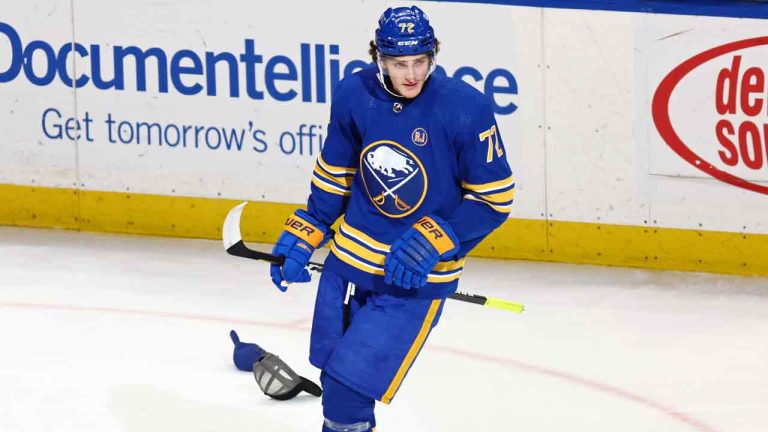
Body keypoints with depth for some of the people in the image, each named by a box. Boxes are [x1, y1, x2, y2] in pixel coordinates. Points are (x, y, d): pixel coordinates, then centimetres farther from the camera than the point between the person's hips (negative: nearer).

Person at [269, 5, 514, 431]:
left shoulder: (465, 108, -19)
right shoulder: (354, 95, -7)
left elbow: (495, 198, -12)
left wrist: (434, 241, -22)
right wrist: (301, 236, 5)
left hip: (418, 276, -5)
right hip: (350, 256, 5)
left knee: (350, 385, -11)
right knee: (333, 377, 18)